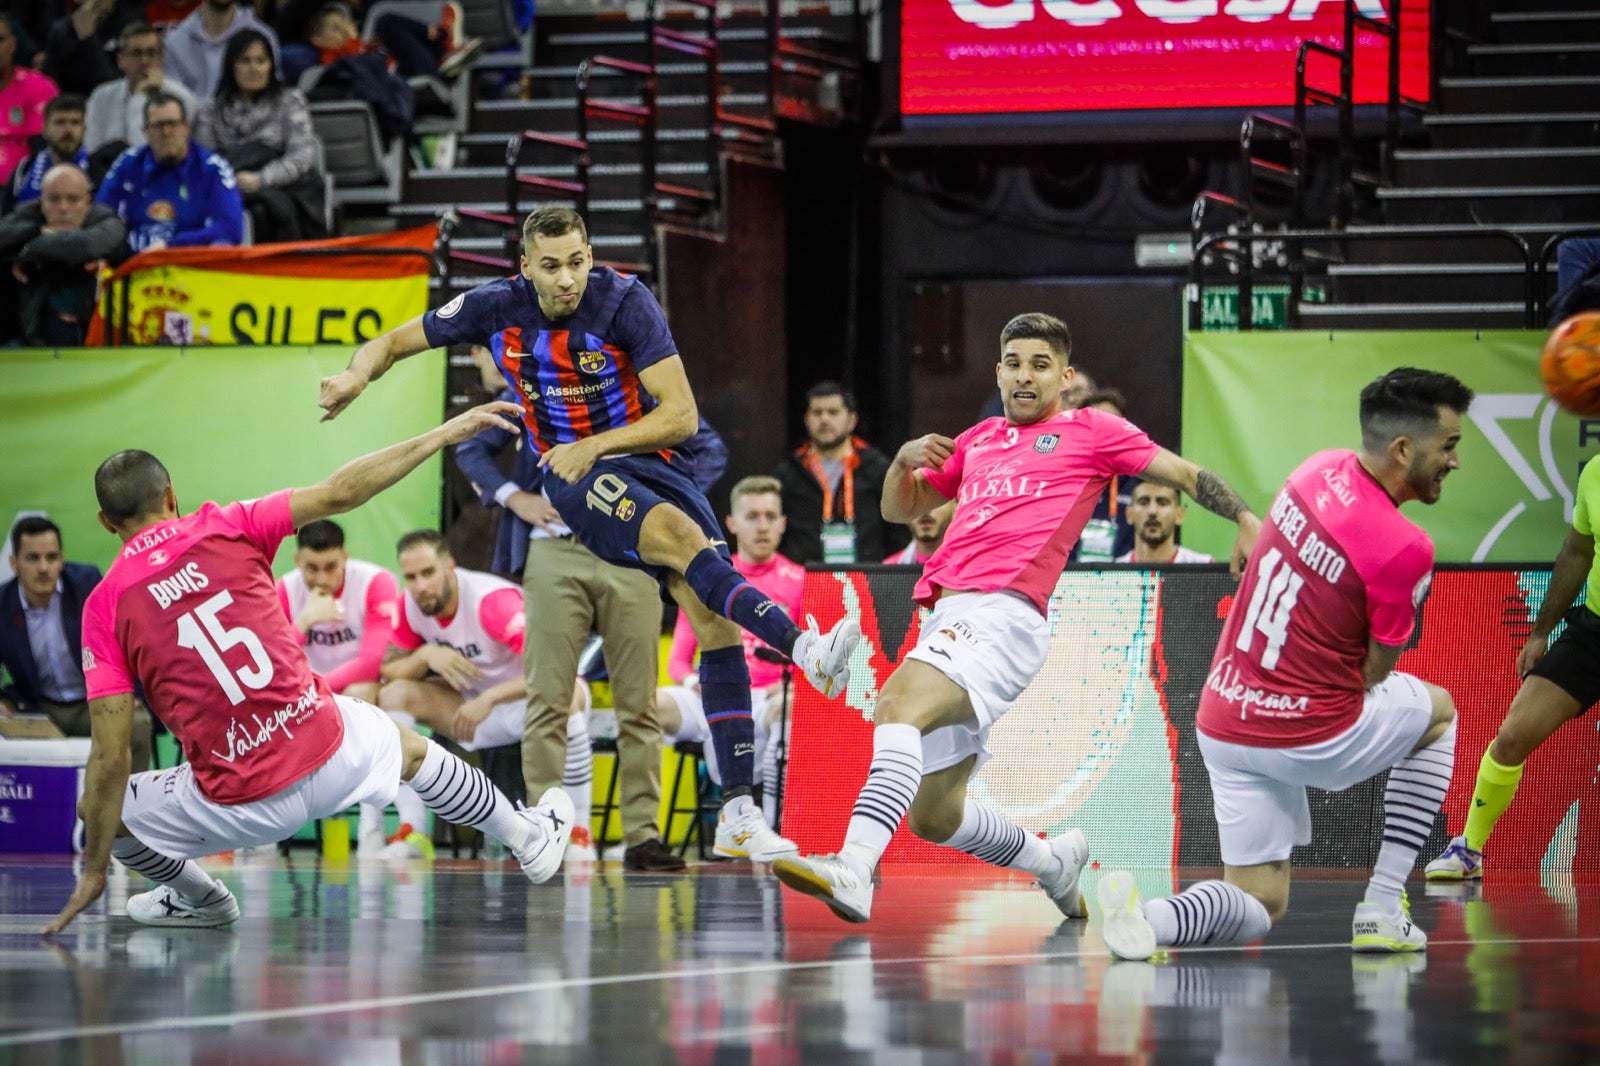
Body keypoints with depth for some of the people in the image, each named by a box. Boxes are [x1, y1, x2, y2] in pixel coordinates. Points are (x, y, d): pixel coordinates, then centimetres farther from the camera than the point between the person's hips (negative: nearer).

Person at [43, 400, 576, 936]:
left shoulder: (105, 606, -4)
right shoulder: (226, 529, -2)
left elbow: (111, 757, -7)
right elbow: (338, 492, -3)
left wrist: (94, 872, -1)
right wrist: (445, 433, 7)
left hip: (247, 806, -2)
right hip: (330, 750, 2)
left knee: (99, 811, 20)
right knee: (412, 749, 36)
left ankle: (200, 898, 33)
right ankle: (531, 839, 54)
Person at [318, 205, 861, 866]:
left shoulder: (625, 302, -13)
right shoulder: (498, 309, -6)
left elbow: (681, 415, -13)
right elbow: (393, 342, 7)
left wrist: (592, 447, -18)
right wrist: (356, 376, -14)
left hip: (647, 462, 1)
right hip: (573, 480, -1)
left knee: (716, 622, -11)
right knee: (680, 534, -33)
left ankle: (738, 817, -10)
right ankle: (806, 650, -48)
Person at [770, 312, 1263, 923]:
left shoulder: (1089, 431, 12)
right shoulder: (977, 442, 28)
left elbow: (1184, 474, 13)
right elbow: (899, 509, 34)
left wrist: (1247, 519, 0)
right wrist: (905, 459, 13)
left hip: (1006, 615, -8)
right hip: (949, 616, 8)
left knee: (899, 702, -34)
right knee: (933, 817, 8)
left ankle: (853, 871, -48)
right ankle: (1054, 863, 33)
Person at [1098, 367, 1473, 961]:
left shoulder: (1319, 470, 1)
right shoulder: (1405, 548, -20)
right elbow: (1374, 674, -7)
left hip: (1221, 726, 6)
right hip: (1308, 739, -6)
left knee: (1258, 909, 16)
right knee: (1439, 710, 25)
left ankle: (1153, 917, -17)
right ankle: (1381, 911, 16)